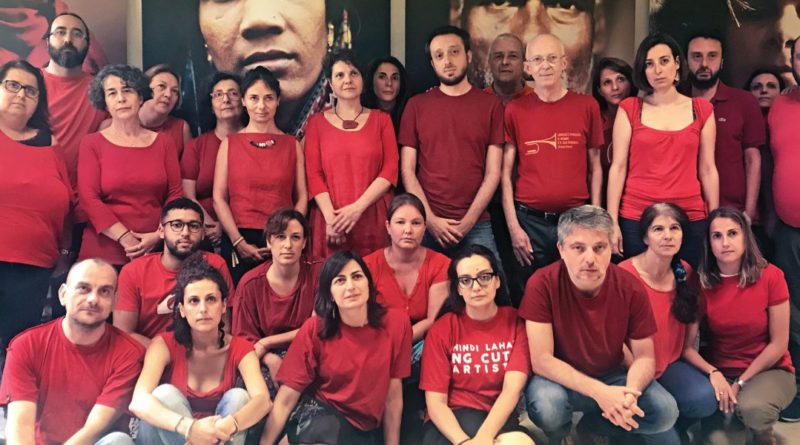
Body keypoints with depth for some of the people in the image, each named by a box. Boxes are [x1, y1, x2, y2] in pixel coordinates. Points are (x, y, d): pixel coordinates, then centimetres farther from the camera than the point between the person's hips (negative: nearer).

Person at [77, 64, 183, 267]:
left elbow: (175, 194, 5)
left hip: (155, 251, 2)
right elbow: (88, 198, -5)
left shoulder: (164, 143, 10)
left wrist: (158, 235, -10)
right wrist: (126, 238, -14)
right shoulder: (92, 143, 4)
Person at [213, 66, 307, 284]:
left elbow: (301, 197, 4)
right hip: (238, 242, 0)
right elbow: (219, 197, 1)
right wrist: (239, 242, -9)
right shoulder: (230, 143, 6)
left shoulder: (292, 145, 8)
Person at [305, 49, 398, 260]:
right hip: (331, 221, 0)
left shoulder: (381, 119, 11)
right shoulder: (317, 122, 11)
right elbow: (313, 174, 2)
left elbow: (390, 170, 1)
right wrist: (331, 217, -12)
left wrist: (358, 208, -11)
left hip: (374, 219, 0)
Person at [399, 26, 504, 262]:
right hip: (426, 224, 1)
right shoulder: (416, 105, 6)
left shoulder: (491, 105, 4)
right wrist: (430, 219, -8)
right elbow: (407, 170, 2)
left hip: (476, 225, 0)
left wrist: (468, 221, -8)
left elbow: (493, 172, 0)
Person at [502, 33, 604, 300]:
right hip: (529, 222, 0)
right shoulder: (515, 110, 2)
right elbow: (506, 173, 1)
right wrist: (513, 226, -5)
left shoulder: (587, 106, 3)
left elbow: (595, 168, 7)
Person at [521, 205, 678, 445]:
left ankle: (592, 424, 7)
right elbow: (541, 360, -24)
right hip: (561, 380, -3)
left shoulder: (631, 289, -14)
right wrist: (599, 392, -35)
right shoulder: (542, 284, -23)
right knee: (546, 406, -35)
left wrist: (629, 392, -31)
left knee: (665, 411, -21)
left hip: (611, 377, 3)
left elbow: (644, 357, -8)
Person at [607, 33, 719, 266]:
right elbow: (618, 167, -1)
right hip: (636, 218, -1)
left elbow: (707, 169, 7)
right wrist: (612, 222, -6)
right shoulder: (629, 109, 2)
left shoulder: (702, 110, 6)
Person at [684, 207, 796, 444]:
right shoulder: (701, 283, -8)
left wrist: (741, 383, -12)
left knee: (751, 408, -34)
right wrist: (714, 374, -25)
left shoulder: (770, 276, -13)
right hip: (720, 373, 1)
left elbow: (779, 345, -9)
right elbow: (687, 345, -8)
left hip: (769, 370, -1)